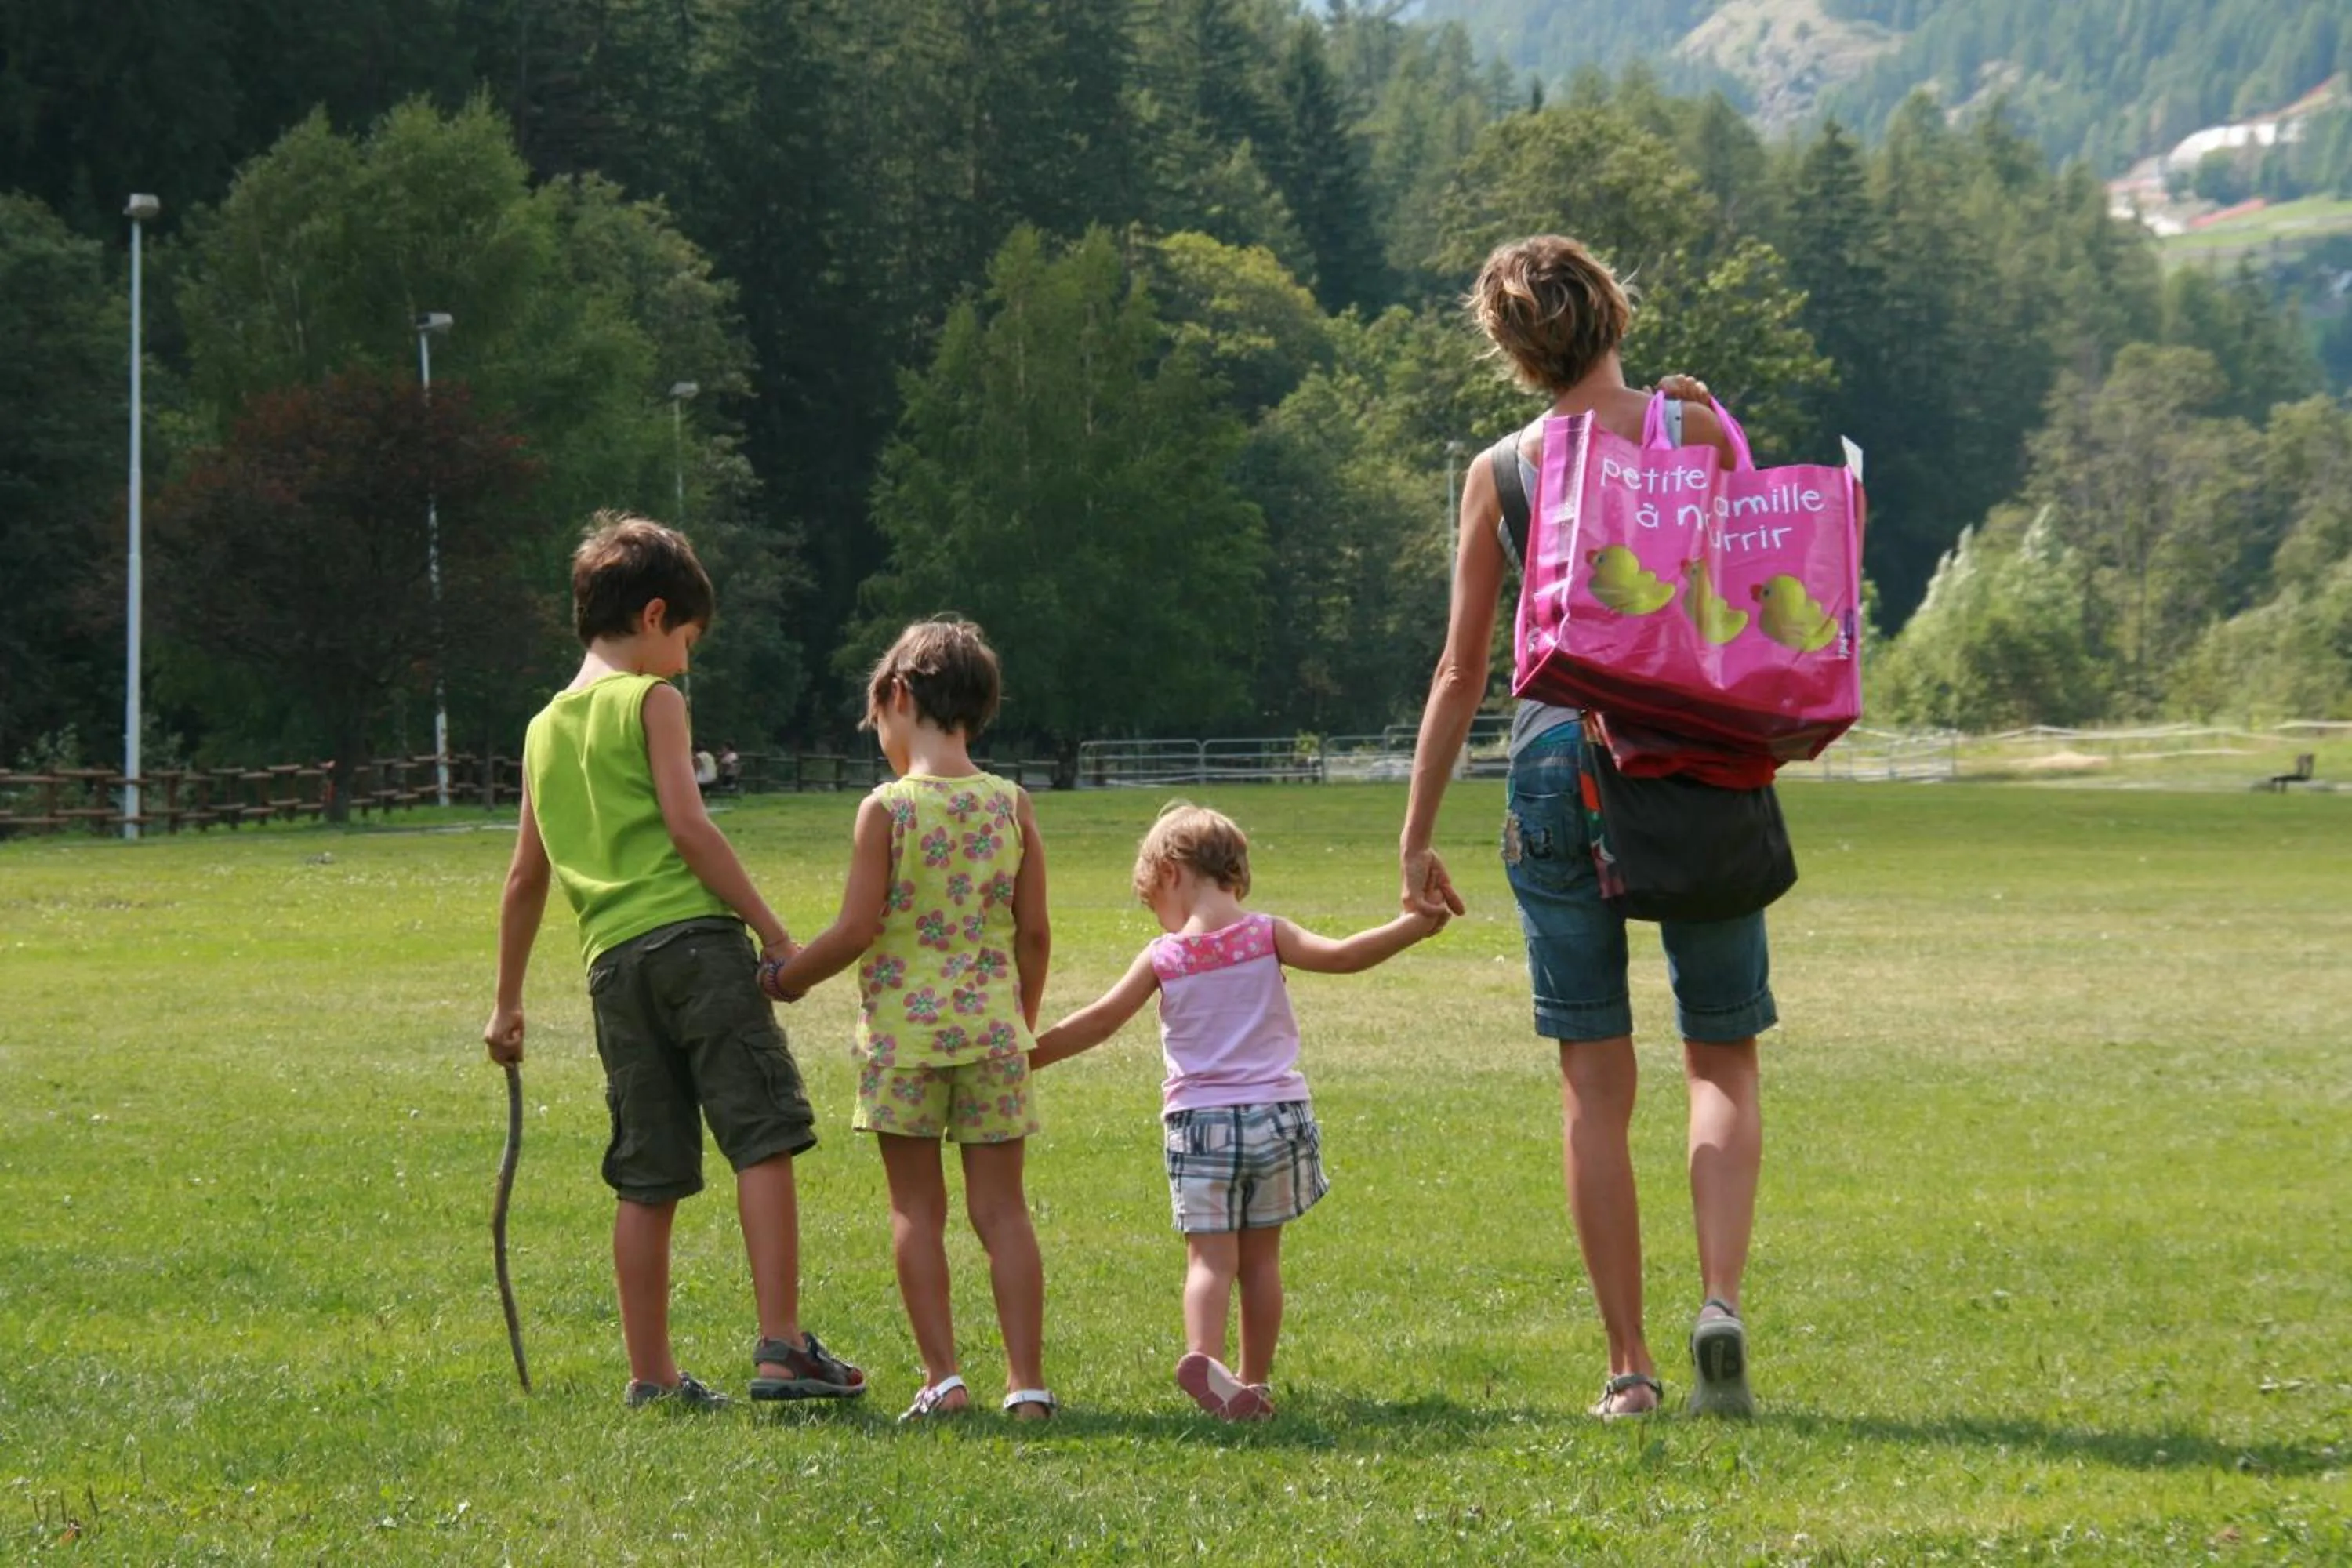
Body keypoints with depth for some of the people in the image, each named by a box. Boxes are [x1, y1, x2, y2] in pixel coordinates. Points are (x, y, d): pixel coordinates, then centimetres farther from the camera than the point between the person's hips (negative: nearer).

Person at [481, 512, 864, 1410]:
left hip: (614, 963, 7)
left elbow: (527, 878, 22)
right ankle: (781, 1346, -17)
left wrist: (508, 1003, 28)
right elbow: (686, 825, -10)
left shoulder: (546, 728, 19)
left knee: (649, 1178, 9)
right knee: (762, 1140, -8)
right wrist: (773, 930, -9)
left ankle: (650, 1375, 9)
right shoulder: (649, 699, 1)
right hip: (693, 937, -7)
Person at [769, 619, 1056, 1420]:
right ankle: (1027, 1380, 1)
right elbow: (1034, 932, 3)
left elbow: (857, 930, -10)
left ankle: (942, 1375, 2)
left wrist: (784, 977, 5)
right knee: (1001, 1208, 6)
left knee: (917, 1209, 6)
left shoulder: (886, 809, -9)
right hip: (991, 1024, 3)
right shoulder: (1012, 806, 2)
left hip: (903, 1027, -3)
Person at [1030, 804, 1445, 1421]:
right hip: (1275, 1113, 1)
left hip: (1199, 1119, -1)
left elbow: (1097, 1023, 3)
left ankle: (1204, 1352, -30)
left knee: (1210, 1257, -5)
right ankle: (1256, 1382, 13)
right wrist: (1415, 925, -8)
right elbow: (1340, 955, -13)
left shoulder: (1163, 957, -1)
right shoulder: (1267, 937, -1)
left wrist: (1030, 1056, 14)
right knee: (1261, 1256, 10)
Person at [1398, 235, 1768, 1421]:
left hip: (1558, 756, 1)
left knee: (1594, 1081, 5)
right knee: (1721, 1060, 8)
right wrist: (1712, 432, 9)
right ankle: (1721, 1301, -15)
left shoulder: (1501, 473, 2)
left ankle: (1628, 1366, 5)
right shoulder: (1692, 432, -1)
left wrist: (1417, 835, 9)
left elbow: (1462, 670, 4)